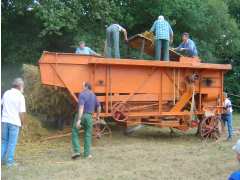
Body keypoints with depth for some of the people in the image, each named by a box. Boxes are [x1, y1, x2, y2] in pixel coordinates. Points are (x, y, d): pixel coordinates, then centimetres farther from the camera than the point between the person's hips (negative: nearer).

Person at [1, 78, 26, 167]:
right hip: (14, 122, -5)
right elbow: (21, 112, -12)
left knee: (4, 141, 17)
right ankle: (9, 161, 7)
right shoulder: (20, 96, -10)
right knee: (12, 142, 3)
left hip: (4, 120, 5)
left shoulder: (6, 93, 6)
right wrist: (22, 122, 2)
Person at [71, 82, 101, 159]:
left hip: (81, 116, -5)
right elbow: (99, 107, 22)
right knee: (88, 135, 12)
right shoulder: (93, 95, 11)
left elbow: (81, 107, -23)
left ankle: (76, 151, -4)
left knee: (75, 133, 7)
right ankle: (87, 153, 9)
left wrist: (78, 120, -27)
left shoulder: (82, 94, -13)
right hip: (89, 116, 5)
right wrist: (98, 116, 39)